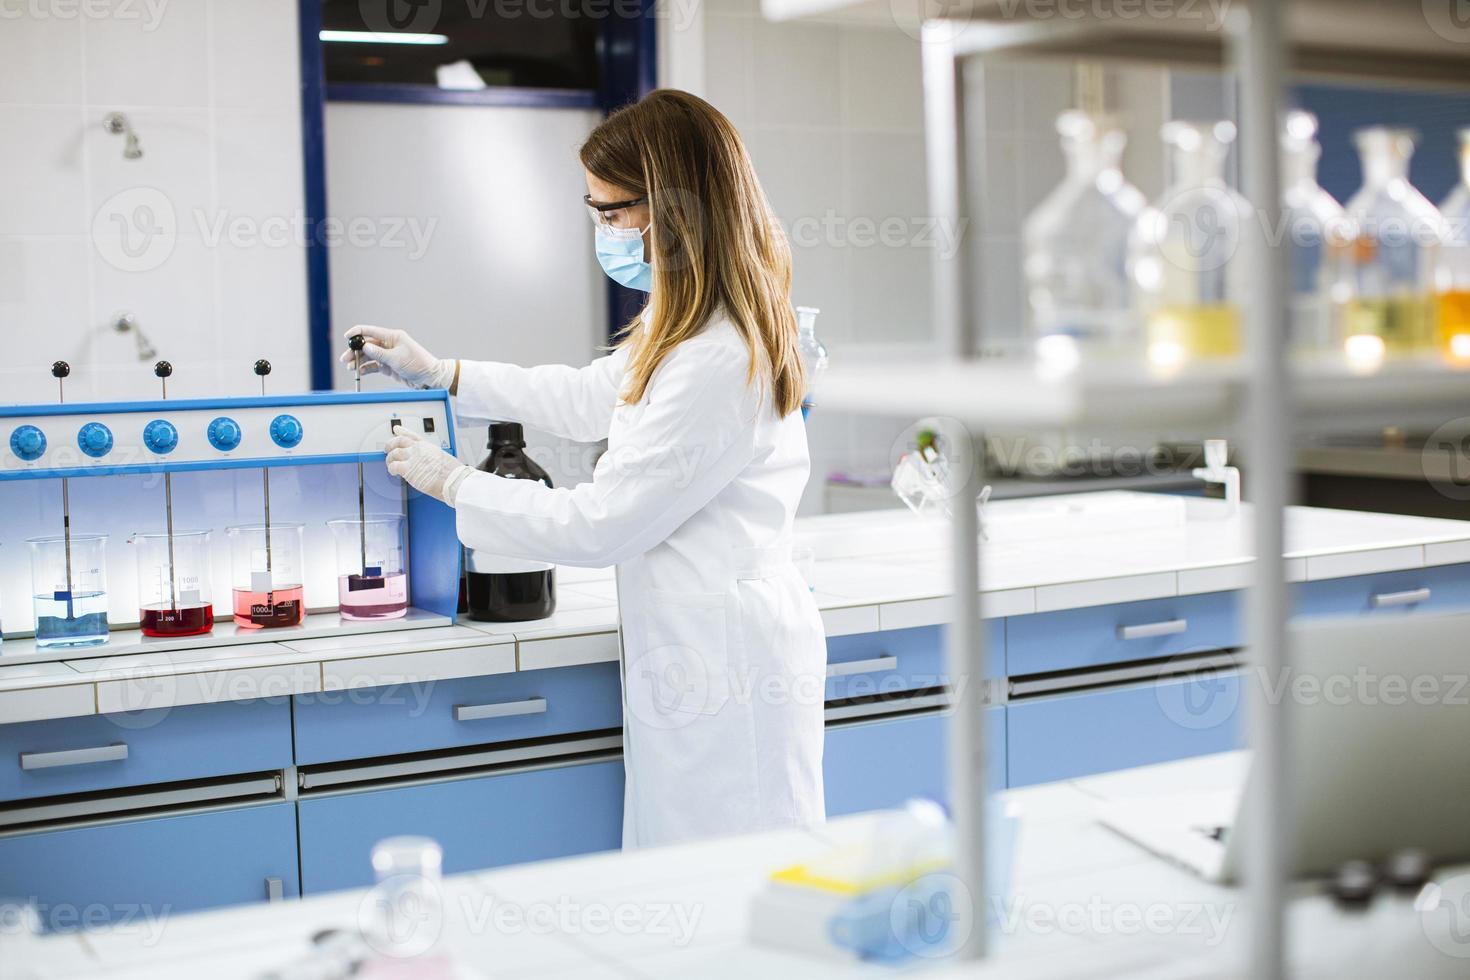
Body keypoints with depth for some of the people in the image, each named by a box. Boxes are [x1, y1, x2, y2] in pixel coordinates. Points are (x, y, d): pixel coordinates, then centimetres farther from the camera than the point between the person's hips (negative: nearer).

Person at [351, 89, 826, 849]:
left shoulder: (719, 365, -23)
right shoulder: (685, 329, 11)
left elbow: (599, 525, -18)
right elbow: (589, 399, 28)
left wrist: (453, 483, -6)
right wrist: (442, 374, 29)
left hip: (728, 666, -10)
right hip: (695, 652, 10)